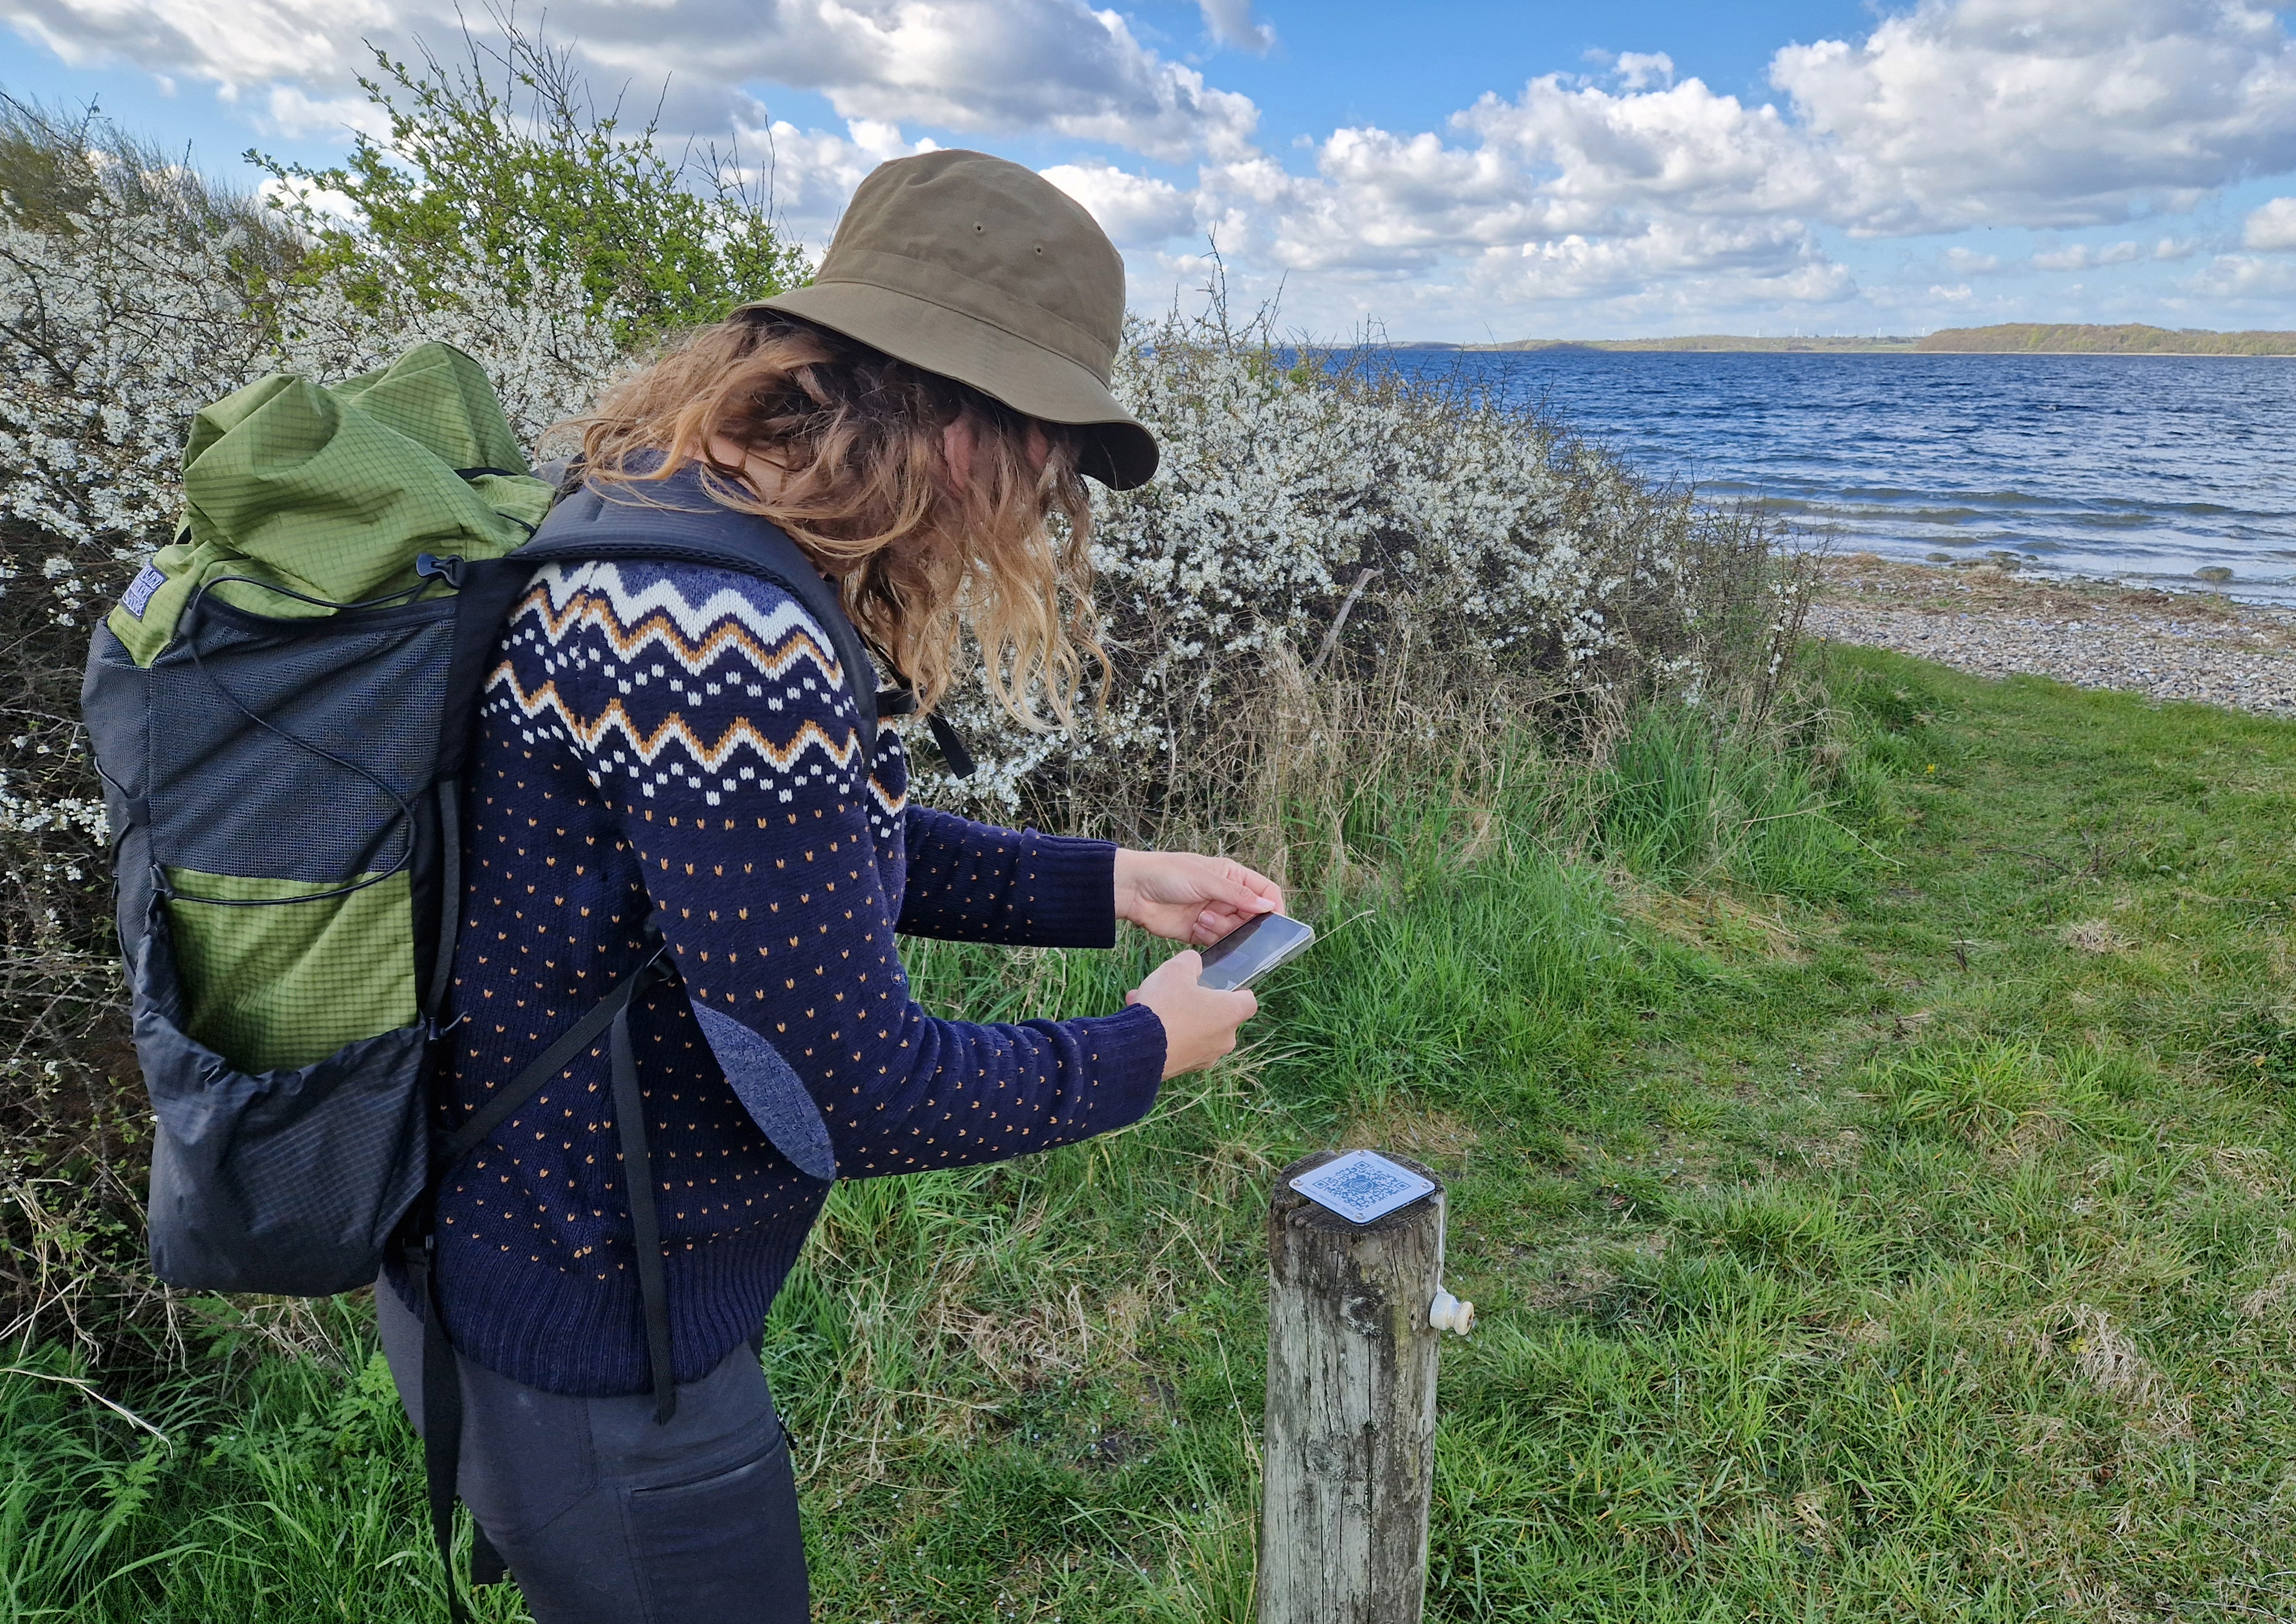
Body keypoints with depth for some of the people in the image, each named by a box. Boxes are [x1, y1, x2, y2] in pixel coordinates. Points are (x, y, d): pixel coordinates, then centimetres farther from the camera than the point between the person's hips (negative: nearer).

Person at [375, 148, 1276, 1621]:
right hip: (589, 1343, -9)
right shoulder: (717, 630, -33)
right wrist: (1147, 1051, -11)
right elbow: (858, 1094, -27)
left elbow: (842, 849, 10)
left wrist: (1111, 884, 6)